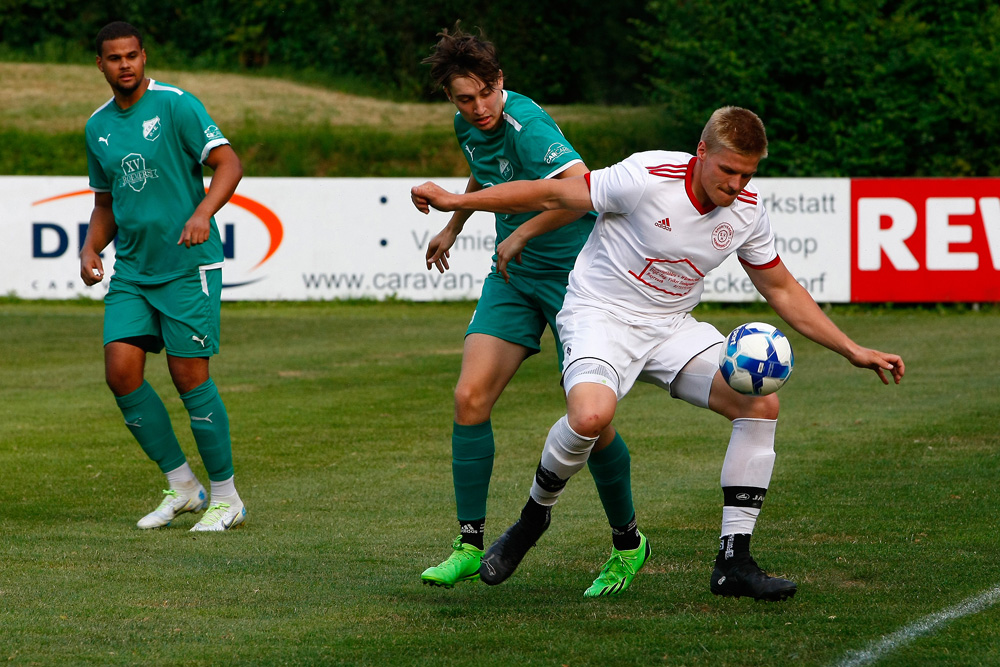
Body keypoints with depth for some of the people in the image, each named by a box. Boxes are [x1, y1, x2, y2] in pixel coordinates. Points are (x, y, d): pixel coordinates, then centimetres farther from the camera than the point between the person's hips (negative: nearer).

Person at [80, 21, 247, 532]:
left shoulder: (175, 105, -8)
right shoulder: (98, 127, 11)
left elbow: (229, 163, -14)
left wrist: (203, 212, -30)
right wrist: (91, 247, 4)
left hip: (187, 267, -6)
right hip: (132, 271, 6)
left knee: (190, 376, -7)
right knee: (121, 371, -6)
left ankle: (225, 497, 5)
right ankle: (180, 484, 10)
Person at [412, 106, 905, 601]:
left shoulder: (746, 210, -3)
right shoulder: (647, 178, -20)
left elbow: (782, 290, 10)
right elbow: (554, 195, -13)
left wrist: (852, 351, 6)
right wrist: (456, 202, -12)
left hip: (671, 328, 6)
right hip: (601, 314, -6)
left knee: (761, 403, -13)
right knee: (591, 415, -36)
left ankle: (733, 562, -7)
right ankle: (534, 516, -5)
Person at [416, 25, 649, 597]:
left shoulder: (526, 126, -24)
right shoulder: (470, 126, 3)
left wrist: (522, 234, -30)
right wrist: (453, 227, 38)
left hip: (574, 271, -7)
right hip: (513, 276, 7)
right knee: (471, 397, -8)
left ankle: (628, 541, 15)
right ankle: (471, 544, -2)